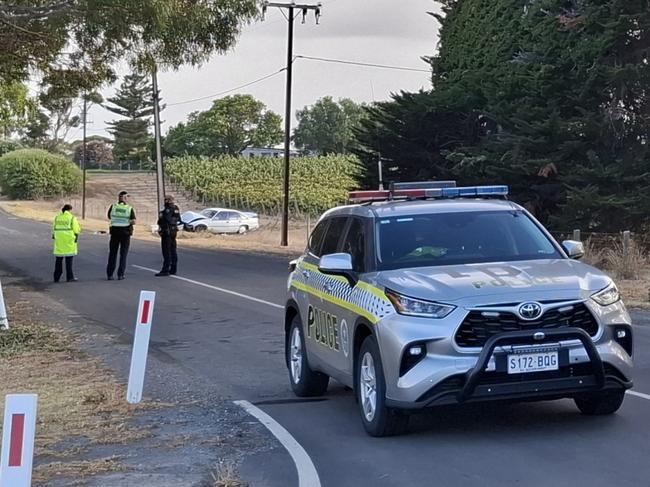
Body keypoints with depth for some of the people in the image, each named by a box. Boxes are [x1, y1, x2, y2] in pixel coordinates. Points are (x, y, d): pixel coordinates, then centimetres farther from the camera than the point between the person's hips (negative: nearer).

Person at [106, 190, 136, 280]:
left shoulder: (113, 206, -2)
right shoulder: (130, 208, -6)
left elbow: (109, 217, 11)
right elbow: (133, 221, -14)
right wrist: (128, 221, 3)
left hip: (115, 232, 1)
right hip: (126, 232, -1)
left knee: (112, 253, 10)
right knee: (123, 254, 6)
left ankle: (109, 274, 9)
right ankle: (120, 274, 2)